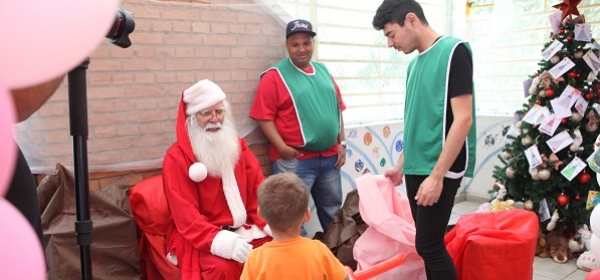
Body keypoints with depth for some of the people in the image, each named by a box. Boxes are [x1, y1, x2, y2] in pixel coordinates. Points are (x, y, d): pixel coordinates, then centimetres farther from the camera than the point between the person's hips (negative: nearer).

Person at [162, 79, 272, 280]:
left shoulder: (238, 146, 9)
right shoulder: (176, 158, -9)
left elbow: (258, 191, 6)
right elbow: (186, 216, -15)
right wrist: (222, 241, -29)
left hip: (243, 229, 5)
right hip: (199, 238, -5)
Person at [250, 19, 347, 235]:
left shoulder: (323, 71, 12)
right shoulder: (275, 76, -7)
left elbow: (337, 109, 16)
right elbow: (264, 117, -12)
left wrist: (342, 143, 10)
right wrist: (282, 148, -19)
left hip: (329, 157, 6)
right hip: (295, 160, -6)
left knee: (333, 211, 19)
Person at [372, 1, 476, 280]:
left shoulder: (453, 51, -11)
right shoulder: (415, 62, 13)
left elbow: (463, 119, -17)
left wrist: (437, 175, -20)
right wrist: (401, 165, 20)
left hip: (440, 169, -7)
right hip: (416, 168, 7)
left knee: (428, 245, -5)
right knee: (428, 243, 11)